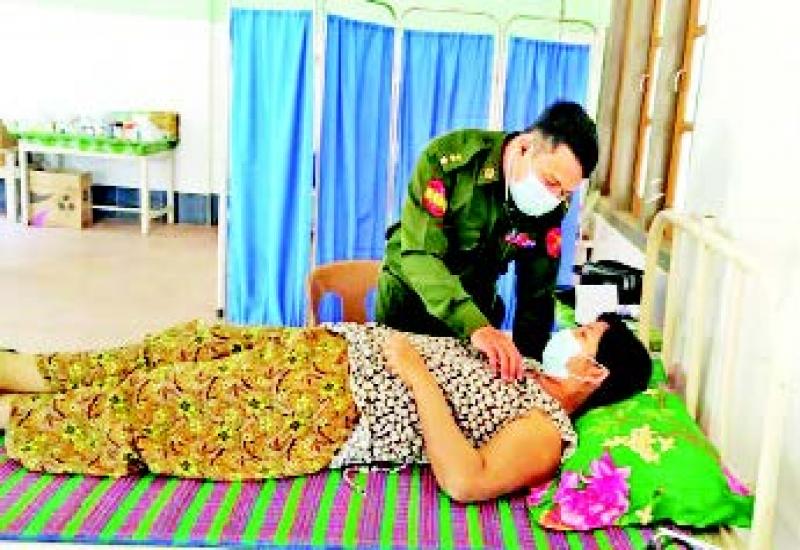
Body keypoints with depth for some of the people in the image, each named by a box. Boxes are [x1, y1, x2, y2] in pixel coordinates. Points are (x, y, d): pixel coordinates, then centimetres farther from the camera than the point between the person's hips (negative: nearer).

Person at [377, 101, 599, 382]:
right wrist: (475, 326, -49)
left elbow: (536, 295, -8)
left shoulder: (551, 207, -16)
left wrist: (524, 363, -15)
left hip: (475, 305, 3)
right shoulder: (449, 159, -29)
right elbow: (420, 256, -37)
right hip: (408, 293, -2)